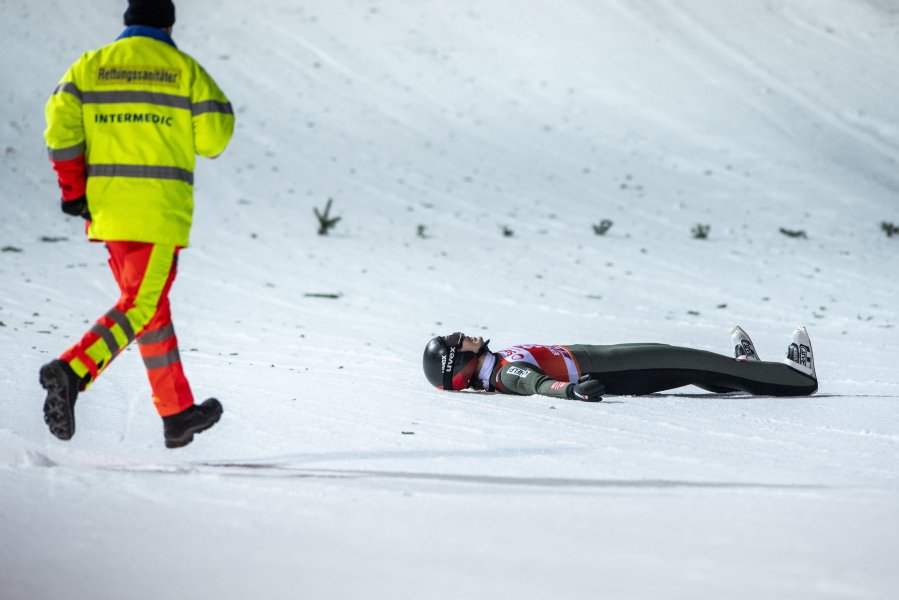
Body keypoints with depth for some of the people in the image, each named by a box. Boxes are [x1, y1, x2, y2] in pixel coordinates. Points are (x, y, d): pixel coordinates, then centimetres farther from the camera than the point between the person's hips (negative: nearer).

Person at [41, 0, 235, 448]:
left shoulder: (89, 66, 8)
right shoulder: (184, 69, 1)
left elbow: (61, 123, -4)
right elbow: (215, 138, -2)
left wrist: (73, 189, 1)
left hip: (106, 205, 5)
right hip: (161, 207, -5)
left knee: (152, 305, 14)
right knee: (141, 305, -5)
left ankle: (178, 414, 19)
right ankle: (71, 372, -29)